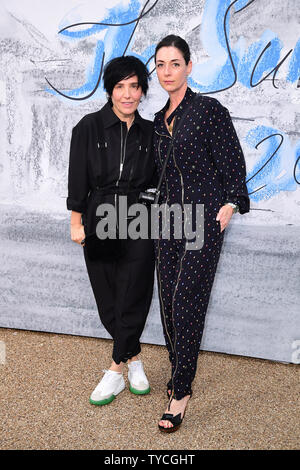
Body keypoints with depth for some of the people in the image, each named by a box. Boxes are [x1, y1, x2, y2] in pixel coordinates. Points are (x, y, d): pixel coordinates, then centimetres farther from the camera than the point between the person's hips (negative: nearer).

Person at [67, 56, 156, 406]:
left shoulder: (149, 132, 5)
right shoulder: (89, 127, -2)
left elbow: (154, 181, 11)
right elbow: (78, 179, -1)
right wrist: (76, 223, -3)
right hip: (99, 222, 0)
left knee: (132, 298, 0)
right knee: (108, 298, 7)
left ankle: (116, 370, 14)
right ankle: (134, 359, 27)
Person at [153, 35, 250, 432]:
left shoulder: (210, 110, -4)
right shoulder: (158, 120, 14)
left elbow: (233, 162, -5)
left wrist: (229, 205, -12)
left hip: (204, 220, -6)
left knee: (186, 304, -8)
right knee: (169, 302, 8)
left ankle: (181, 391, 5)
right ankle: (181, 374, 25)